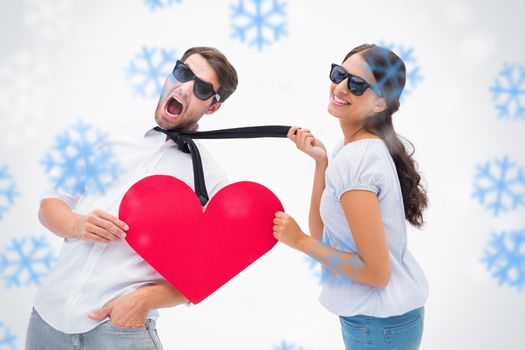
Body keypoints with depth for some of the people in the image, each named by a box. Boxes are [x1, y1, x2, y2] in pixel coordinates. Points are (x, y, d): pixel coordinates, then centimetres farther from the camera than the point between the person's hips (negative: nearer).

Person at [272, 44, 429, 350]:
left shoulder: (354, 161, -24)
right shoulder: (371, 147, 2)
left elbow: (376, 272, -24)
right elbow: (322, 232, 2)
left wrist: (299, 241, -16)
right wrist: (321, 161, -5)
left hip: (378, 323, -8)